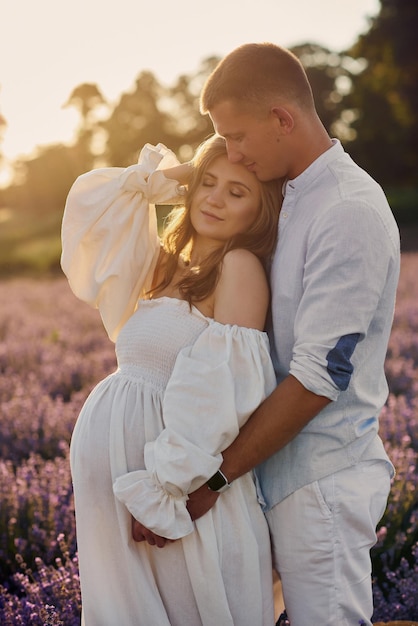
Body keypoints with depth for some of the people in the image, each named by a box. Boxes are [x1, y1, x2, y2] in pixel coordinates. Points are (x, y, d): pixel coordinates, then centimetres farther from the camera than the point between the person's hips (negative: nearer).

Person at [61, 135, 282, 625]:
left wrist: (168, 487, -19)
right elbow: (92, 199, 19)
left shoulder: (240, 266, -10)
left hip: (178, 471, -7)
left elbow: (227, 388, -18)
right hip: (114, 453, 7)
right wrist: (167, 176, 10)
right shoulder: (165, 267, 12)